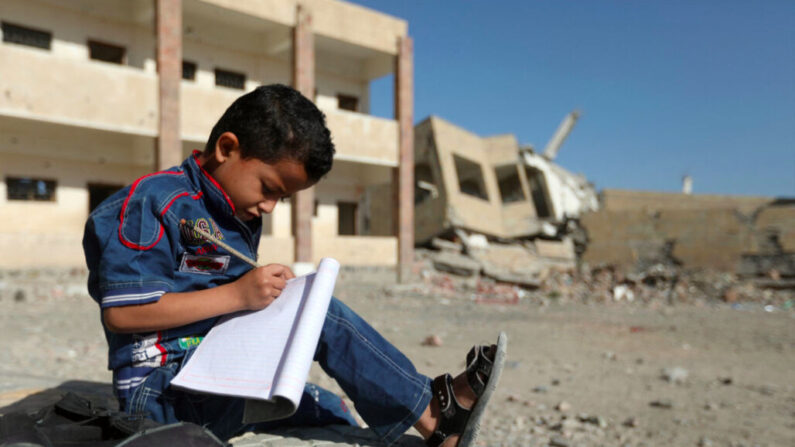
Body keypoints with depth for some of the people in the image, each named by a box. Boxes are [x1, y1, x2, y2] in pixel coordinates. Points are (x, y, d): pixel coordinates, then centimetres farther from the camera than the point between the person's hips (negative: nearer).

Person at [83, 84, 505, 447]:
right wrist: (237, 294, -24)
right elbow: (121, 312, -21)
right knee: (321, 314, -23)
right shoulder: (153, 201, -14)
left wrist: (273, 294, -4)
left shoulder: (241, 219, 14)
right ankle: (432, 413, -11)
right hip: (164, 388, -9)